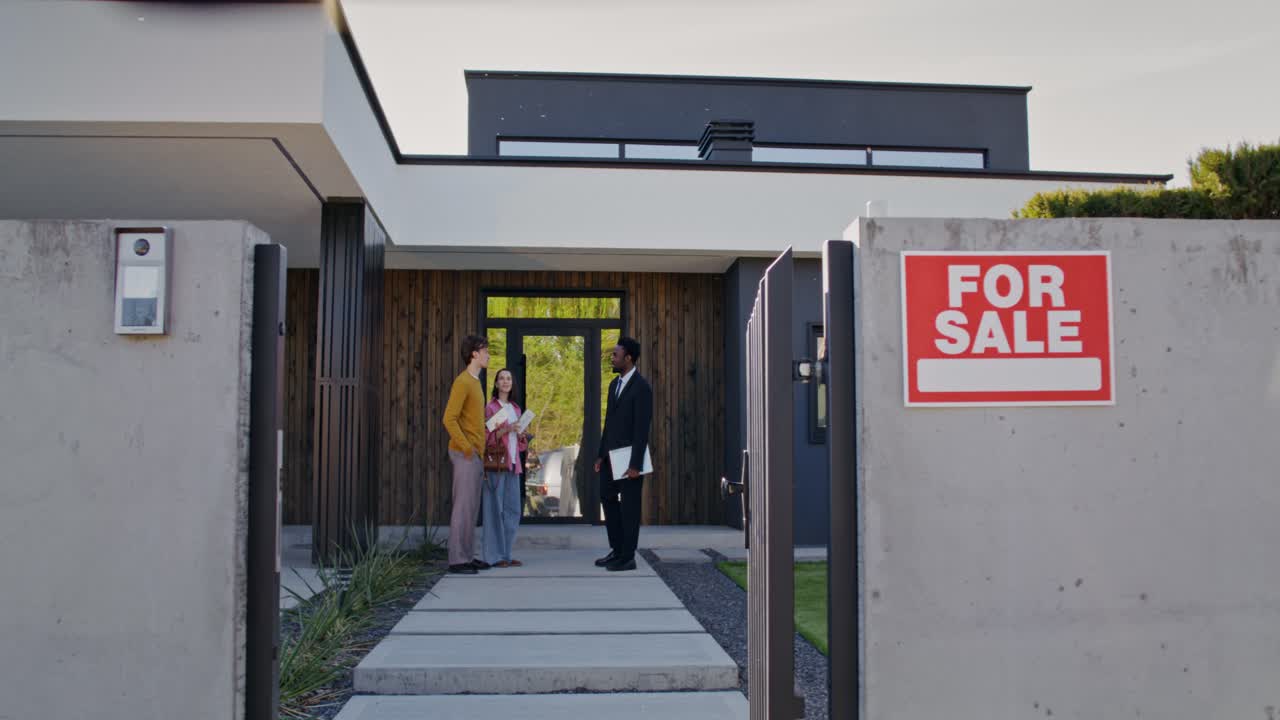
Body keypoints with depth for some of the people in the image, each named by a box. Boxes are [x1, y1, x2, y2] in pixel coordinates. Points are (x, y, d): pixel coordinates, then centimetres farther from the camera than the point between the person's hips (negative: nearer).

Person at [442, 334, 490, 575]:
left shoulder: (475, 382, 18)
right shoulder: (462, 382, -12)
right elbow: (449, 419, -19)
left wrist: (479, 451, 15)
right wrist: (466, 448, -19)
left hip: (475, 455, 9)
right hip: (465, 455, -9)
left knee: (473, 507, 11)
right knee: (463, 506, -8)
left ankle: (468, 555, 16)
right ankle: (457, 559, -4)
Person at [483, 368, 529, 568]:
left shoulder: (516, 409, 18)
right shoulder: (490, 407, -1)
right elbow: (486, 438, -7)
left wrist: (522, 435, 1)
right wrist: (506, 430, -19)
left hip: (513, 463, 6)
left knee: (512, 510, 5)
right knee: (495, 508, -7)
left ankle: (505, 554, 12)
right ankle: (494, 556, -3)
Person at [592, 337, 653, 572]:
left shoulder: (641, 387, -13)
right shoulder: (614, 384, 13)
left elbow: (642, 427, -17)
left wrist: (636, 464, -19)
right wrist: (601, 454, 12)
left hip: (629, 457, -8)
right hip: (611, 455, 8)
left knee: (629, 506, 0)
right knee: (608, 499, 12)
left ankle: (628, 557, 8)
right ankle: (617, 550, 22)